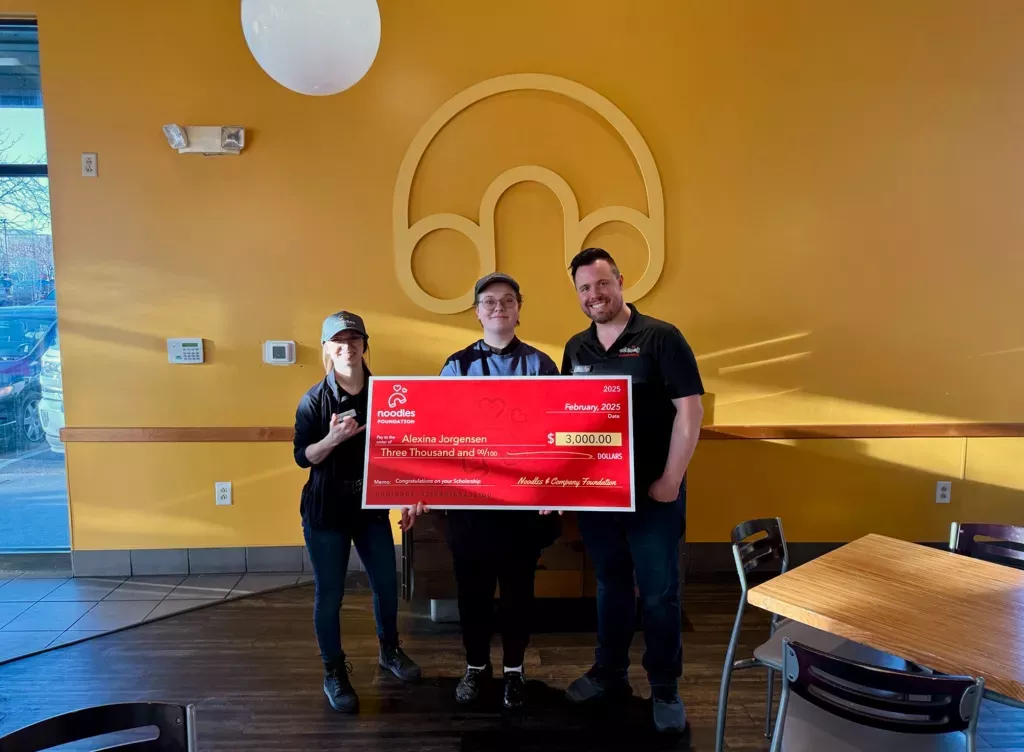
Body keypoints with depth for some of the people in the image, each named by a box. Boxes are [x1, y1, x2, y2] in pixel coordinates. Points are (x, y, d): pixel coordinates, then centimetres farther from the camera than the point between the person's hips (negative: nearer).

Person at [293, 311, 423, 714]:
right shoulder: (315, 399, -10)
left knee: (387, 584, 14)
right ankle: (334, 672, 27)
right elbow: (302, 457, -10)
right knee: (329, 594, 7)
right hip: (326, 511, -3)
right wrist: (333, 438, -29)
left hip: (372, 507, 3)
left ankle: (389, 651, 40)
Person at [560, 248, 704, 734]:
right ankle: (609, 673, 35)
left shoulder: (660, 337, -9)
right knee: (610, 584, 18)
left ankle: (665, 689, 25)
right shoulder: (575, 348, 7)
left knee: (658, 593, 7)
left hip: (652, 491, -4)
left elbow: (690, 409, -12)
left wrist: (670, 480, -14)